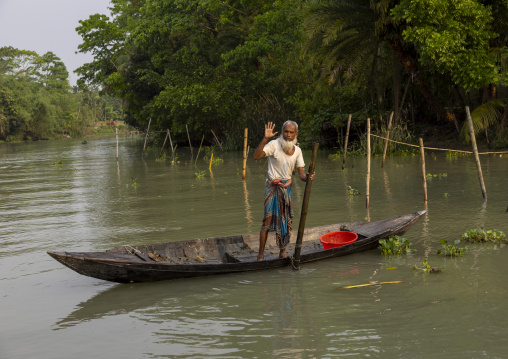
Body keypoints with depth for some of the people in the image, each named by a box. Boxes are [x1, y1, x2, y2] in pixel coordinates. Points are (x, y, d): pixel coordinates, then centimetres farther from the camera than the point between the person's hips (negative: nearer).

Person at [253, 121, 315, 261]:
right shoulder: (274, 145, -12)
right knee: (268, 219, -12)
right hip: (272, 186, -5)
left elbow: (301, 174, 4)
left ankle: (283, 251, 20)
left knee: (286, 220, 5)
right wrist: (265, 138, -35)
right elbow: (256, 156, -26)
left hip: (286, 187, 5)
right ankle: (261, 254, -7)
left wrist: (307, 177, -20)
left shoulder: (297, 151, 4)